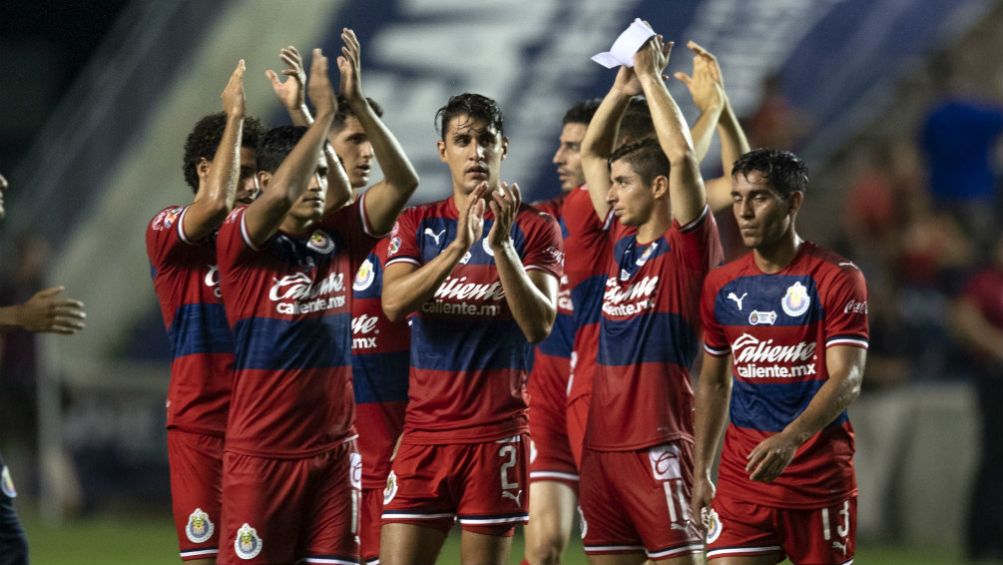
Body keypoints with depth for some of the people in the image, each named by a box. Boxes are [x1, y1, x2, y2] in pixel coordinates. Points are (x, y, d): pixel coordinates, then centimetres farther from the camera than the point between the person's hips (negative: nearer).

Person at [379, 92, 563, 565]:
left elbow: (539, 325, -11)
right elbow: (394, 303, -9)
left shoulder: (535, 228, 1)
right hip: (424, 428, 2)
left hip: (496, 432, -2)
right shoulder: (417, 224, 9)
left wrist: (501, 246, -22)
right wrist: (459, 245, -22)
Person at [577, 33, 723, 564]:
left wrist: (651, 76, -8)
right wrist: (621, 87, 14)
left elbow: (681, 155, -16)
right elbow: (591, 152, 24)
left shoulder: (688, 243, -4)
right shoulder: (619, 238, 15)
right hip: (602, 437, 7)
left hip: (658, 439, -7)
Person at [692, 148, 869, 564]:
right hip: (741, 476, 4)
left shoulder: (837, 279, -7)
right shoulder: (721, 286, 8)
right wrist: (700, 472, 14)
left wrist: (790, 439, -33)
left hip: (820, 475, -4)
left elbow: (846, 380, -17)